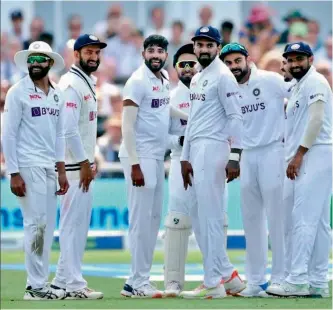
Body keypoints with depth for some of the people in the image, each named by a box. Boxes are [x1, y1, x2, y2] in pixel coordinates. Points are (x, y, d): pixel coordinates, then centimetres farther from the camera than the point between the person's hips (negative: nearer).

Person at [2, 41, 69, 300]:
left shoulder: (57, 94, 14)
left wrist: (61, 170, 12)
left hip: (50, 167, 6)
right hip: (28, 167, -6)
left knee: (47, 227, 6)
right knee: (36, 224, -10)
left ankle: (40, 283, 11)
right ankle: (36, 286, -7)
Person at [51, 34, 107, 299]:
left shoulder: (89, 83, 17)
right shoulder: (71, 84, -13)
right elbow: (68, 129, -21)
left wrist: (90, 160, 16)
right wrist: (84, 163, -19)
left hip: (84, 163, 10)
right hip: (75, 166, -10)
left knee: (79, 223, 12)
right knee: (73, 222, -7)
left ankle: (63, 281, 18)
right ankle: (74, 285, -6)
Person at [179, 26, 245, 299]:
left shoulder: (223, 76, -8)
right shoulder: (197, 79, 19)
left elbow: (235, 117, -14)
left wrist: (234, 157, -19)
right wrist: (185, 158, 19)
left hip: (213, 149, -10)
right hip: (196, 151, 10)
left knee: (210, 216, -9)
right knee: (199, 218, 10)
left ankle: (214, 283, -6)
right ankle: (227, 275, 15)